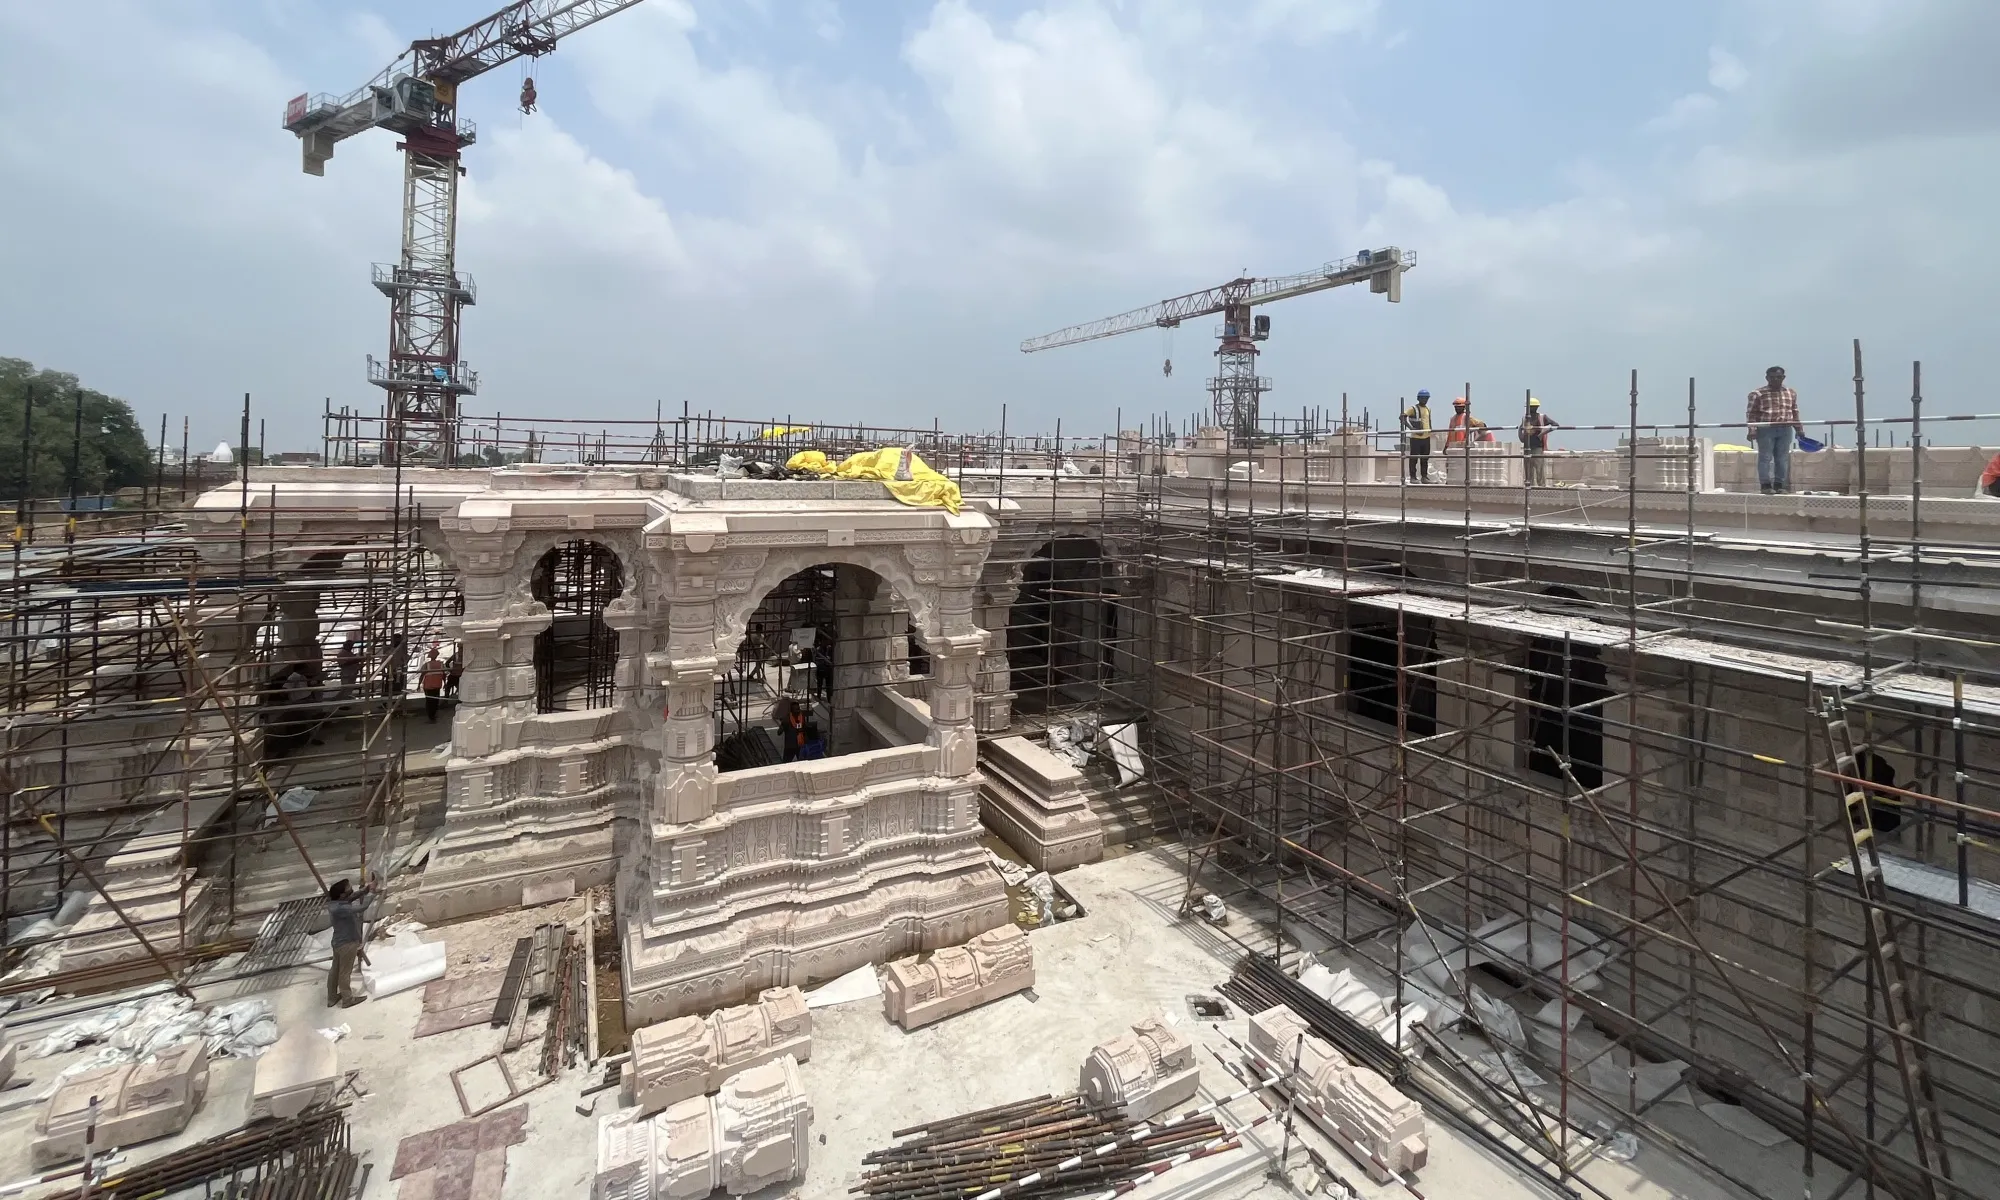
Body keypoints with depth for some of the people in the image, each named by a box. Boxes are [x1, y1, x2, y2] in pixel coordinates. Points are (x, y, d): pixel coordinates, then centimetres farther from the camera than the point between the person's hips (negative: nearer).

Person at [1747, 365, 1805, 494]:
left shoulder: (1791, 393, 14)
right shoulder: (1758, 394, -3)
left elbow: (1794, 412, 19)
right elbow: (1751, 413, -6)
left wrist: (1799, 429, 16)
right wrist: (1752, 429, -16)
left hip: (1785, 430, 5)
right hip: (1765, 429, -5)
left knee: (1783, 458, 5)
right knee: (1765, 457, -3)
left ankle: (1779, 484, 10)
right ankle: (1765, 485, 0)